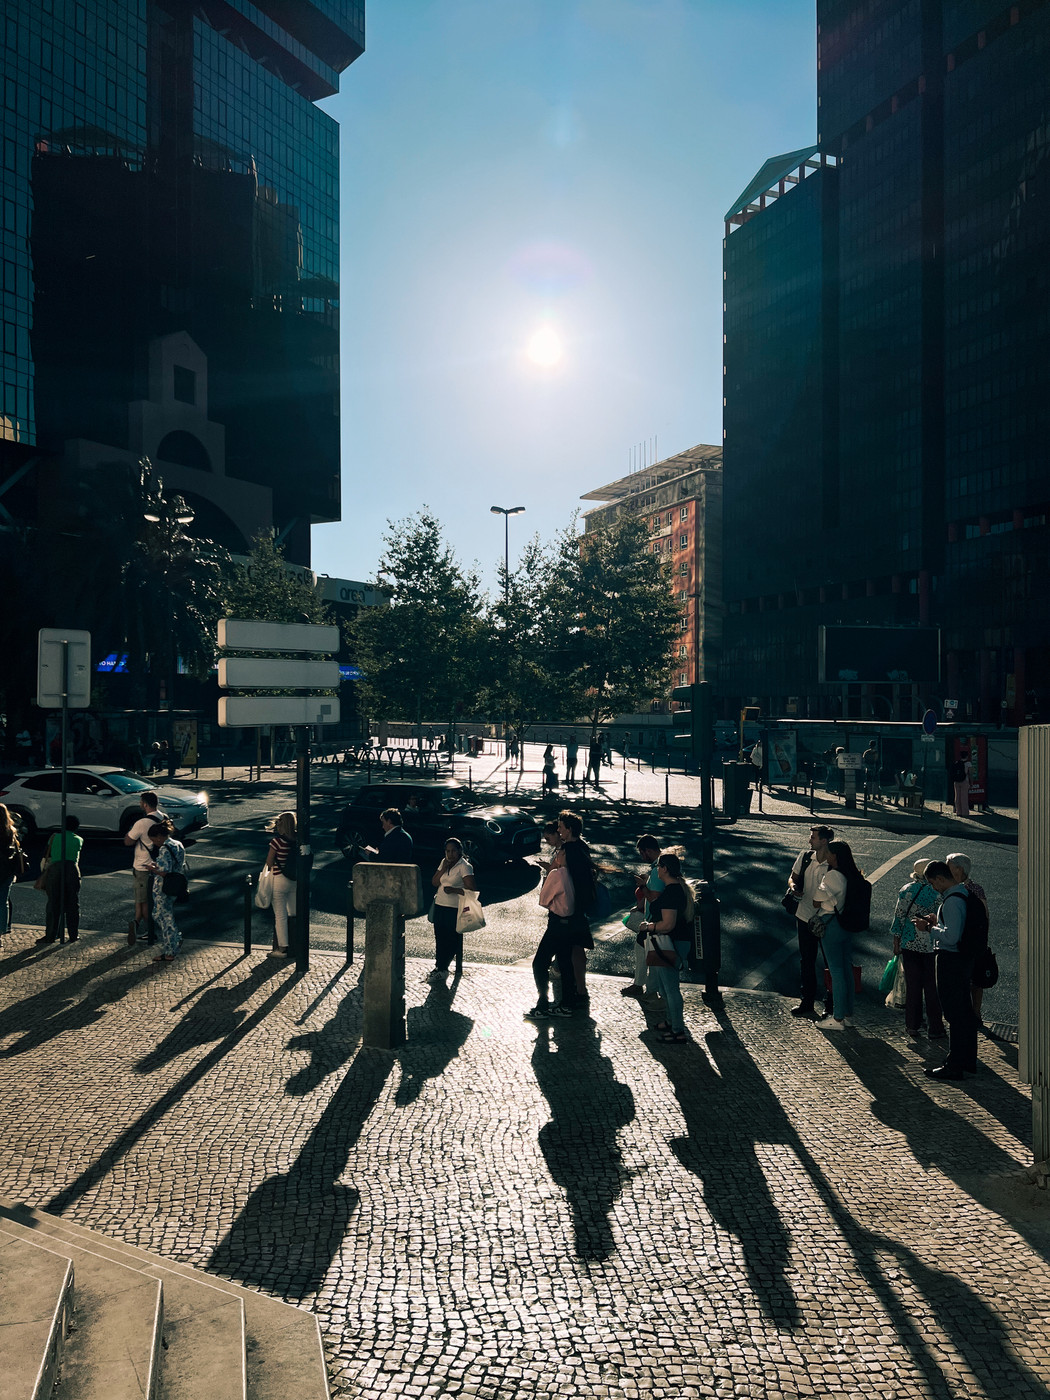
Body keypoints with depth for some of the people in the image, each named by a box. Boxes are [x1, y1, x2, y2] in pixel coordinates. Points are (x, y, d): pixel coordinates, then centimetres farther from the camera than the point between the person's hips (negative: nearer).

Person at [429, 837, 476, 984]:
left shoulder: (464, 866, -10)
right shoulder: (444, 862, 11)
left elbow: (472, 889, -15)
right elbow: (434, 883, 9)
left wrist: (453, 890, -19)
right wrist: (443, 869, -5)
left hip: (455, 909, -6)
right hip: (440, 906, 6)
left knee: (451, 940, -2)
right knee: (439, 938, 9)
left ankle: (441, 969, 7)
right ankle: (440, 967, 18)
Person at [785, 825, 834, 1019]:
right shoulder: (804, 856, 0)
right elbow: (793, 876, 13)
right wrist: (793, 885, -9)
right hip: (805, 916, 5)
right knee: (806, 961, 15)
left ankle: (831, 1006, 20)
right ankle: (807, 1003, 29)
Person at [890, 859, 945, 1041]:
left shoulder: (906, 891, -3)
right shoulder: (939, 892, -8)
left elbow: (898, 917, 2)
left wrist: (896, 943, 11)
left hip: (910, 944, 1)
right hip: (932, 946, -1)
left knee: (912, 986, 10)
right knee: (932, 987, 6)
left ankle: (912, 1027, 17)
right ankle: (935, 1029, 13)